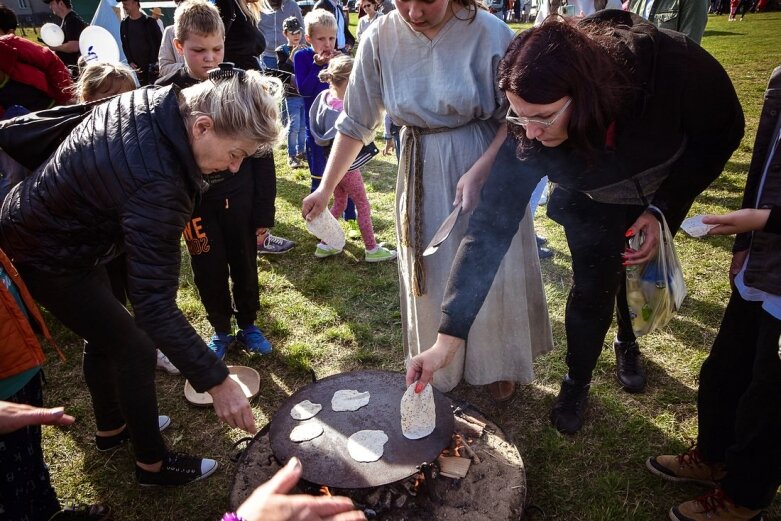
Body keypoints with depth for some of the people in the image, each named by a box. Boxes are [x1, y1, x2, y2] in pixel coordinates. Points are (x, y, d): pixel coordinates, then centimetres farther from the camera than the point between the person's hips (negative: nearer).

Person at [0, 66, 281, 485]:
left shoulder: (151, 101, -12)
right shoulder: (155, 184, -39)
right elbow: (155, 305, -39)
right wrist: (216, 381, -37)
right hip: (47, 259, -9)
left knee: (106, 332, 22)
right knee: (135, 349, 0)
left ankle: (111, 426, 44)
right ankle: (152, 464, 18)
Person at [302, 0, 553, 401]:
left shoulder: (488, 33, -16)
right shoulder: (380, 39, -9)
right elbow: (355, 122, -3)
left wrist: (477, 173, -23)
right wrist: (326, 188, -5)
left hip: (487, 168, -2)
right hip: (422, 178, 2)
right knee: (430, 278, 14)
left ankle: (496, 364, 38)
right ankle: (438, 367, 38)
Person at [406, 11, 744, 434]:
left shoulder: (671, 63, -39)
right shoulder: (528, 133, -37)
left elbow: (723, 131, -19)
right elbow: (490, 226, -36)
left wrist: (665, 210, -26)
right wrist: (448, 337, -39)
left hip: (664, 192, 1)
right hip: (591, 204, -1)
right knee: (592, 288, -7)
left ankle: (627, 343, 49)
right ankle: (577, 382, 22)